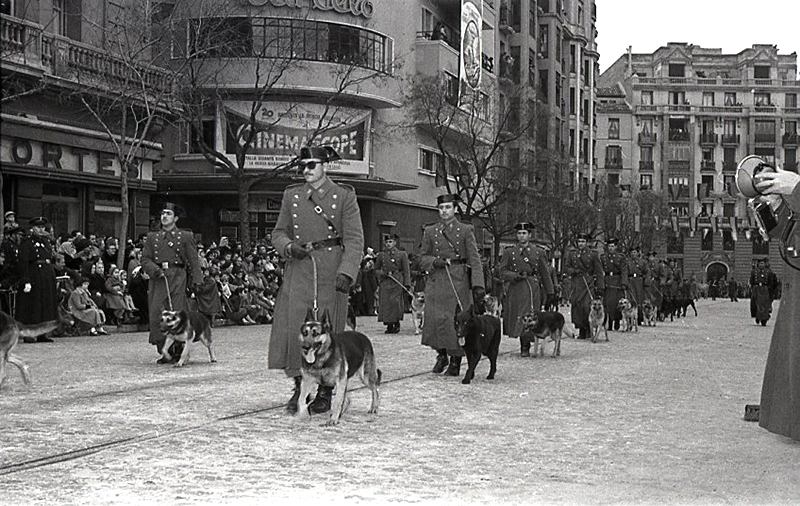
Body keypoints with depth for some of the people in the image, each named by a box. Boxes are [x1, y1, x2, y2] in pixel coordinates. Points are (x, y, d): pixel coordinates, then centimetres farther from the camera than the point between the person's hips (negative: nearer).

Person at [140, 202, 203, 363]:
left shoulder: (186, 237, 10)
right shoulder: (152, 237, 18)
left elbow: (194, 261, 4)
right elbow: (145, 259, 12)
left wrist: (197, 281, -7)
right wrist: (156, 270, -8)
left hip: (177, 277, -2)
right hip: (157, 278, 2)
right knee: (157, 314, -5)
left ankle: (179, 351, 2)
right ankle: (164, 351, 1)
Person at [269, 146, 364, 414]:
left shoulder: (344, 195, 0)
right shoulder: (292, 195, 11)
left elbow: (354, 239, -5)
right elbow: (279, 232, 17)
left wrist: (346, 272, -18)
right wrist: (288, 246, -6)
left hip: (331, 273, -3)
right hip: (298, 272, 3)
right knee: (294, 328, -3)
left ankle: (325, 392, 11)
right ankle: (299, 387, 9)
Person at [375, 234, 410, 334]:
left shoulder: (402, 254, 5)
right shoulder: (381, 255, 11)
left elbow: (406, 270, 3)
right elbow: (376, 269, 20)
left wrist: (407, 284, -6)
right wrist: (381, 273, -3)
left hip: (397, 282, -2)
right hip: (385, 282, 2)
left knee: (396, 302, -13)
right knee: (385, 303, -4)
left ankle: (396, 323, 5)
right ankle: (389, 326, 3)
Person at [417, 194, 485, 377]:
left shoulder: (466, 230, 4)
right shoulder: (430, 231, 11)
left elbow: (474, 259, -2)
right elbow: (423, 257, 14)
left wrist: (478, 285, -13)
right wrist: (434, 261, -9)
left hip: (459, 280, -1)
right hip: (436, 280, 1)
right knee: (435, 319, -10)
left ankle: (455, 362, 10)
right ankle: (441, 354, 13)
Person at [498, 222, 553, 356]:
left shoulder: (539, 252, 11)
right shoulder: (509, 252, 9)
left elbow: (545, 273, 13)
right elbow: (503, 272, 5)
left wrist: (550, 292, 10)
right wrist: (516, 275, -12)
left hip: (533, 288, 0)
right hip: (516, 289, 1)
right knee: (517, 318, -2)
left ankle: (525, 348, -4)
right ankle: (524, 346, 12)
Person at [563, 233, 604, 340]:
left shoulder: (593, 255, 5)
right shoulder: (572, 254, 14)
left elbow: (599, 272, 3)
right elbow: (566, 268, 14)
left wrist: (600, 288, -4)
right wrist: (574, 271, -7)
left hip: (589, 285, -3)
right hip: (576, 285, 3)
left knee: (587, 306, -15)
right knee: (576, 308, -1)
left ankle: (589, 332, -4)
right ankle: (581, 332, 8)